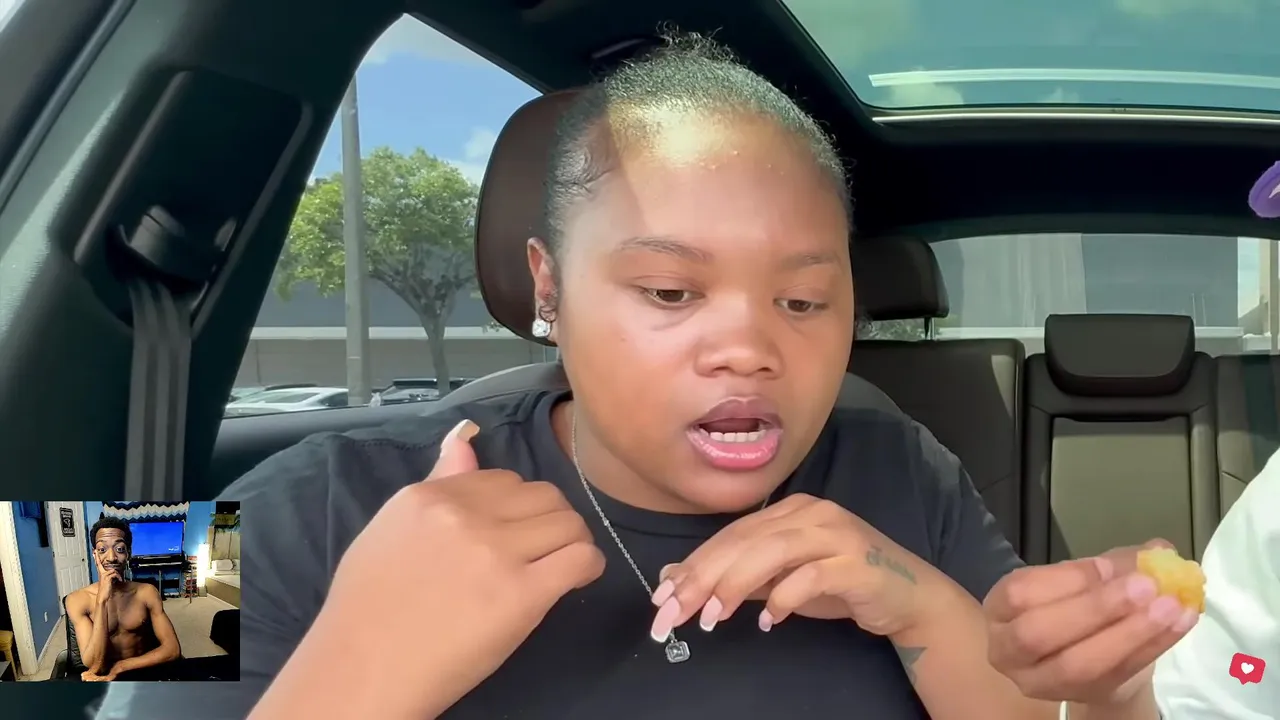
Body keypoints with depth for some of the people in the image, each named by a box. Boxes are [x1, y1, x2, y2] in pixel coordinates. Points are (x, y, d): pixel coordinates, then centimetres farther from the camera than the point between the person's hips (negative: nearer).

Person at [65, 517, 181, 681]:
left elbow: (173, 649, -7)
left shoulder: (147, 593, 0)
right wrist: (101, 600, -21)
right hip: (101, 679, -1)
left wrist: (117, 668, -15)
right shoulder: (78, 600, -5)